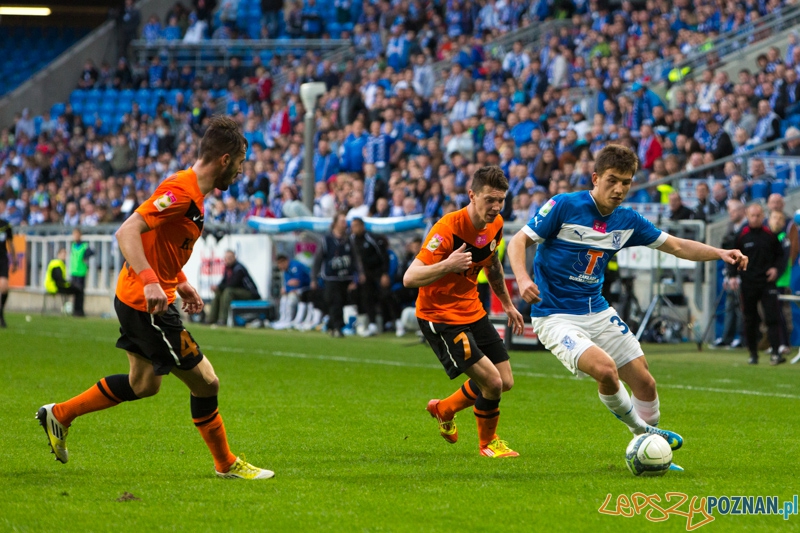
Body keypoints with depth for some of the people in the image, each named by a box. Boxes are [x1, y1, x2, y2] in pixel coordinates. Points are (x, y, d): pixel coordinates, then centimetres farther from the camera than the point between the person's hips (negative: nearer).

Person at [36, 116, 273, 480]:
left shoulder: (193, 192, 10)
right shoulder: (181, 191, -22)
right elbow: (126, 233, -29)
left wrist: (179, 283, 18)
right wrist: (150, 281, -38)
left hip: (139, 301, 11)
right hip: (148, 303, -11)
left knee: (143, 385, 22)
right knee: (206, 382, -2)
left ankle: (59, 415, 31)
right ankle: (225, 464, 13)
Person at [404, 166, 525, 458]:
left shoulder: (495, 225, -2)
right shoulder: (448, 228, -26)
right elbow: (409, 278, -31)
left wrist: (507, 304, 26)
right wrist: (447, 265, -45)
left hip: (473, 311, 8)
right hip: (440, 318, -8)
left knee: (505, 382, 8)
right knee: (492, 381, -15)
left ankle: (444, 410, 33)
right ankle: (487, 442, 14)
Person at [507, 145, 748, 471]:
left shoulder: (627, 221, 4)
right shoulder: (564, 206, -14)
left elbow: (677, 246, 12)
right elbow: (519, 240, -10)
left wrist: (720, 253, -3)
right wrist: (522, 278, -29)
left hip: (598, 313, 6)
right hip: (555, 317, -6)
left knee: (644, 382, 3)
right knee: (605, 368, -29)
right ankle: (642, 431, -3)